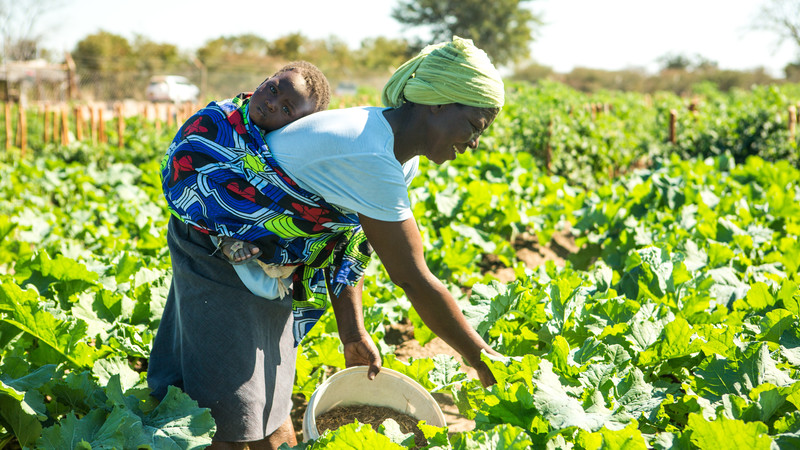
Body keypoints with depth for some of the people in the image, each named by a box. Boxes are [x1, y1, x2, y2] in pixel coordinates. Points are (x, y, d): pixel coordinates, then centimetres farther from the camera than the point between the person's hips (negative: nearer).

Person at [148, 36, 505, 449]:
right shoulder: (371, 159, -32)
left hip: (267, 268, 10)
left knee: (270, 416, 14)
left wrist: (353, 333, -2)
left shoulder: (397, 152, -1)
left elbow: (349, 238, 3)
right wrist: (483, 359, -20)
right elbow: (414, 280, -29)